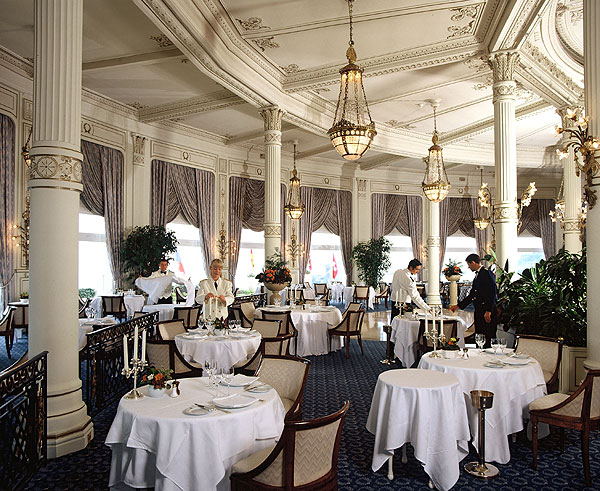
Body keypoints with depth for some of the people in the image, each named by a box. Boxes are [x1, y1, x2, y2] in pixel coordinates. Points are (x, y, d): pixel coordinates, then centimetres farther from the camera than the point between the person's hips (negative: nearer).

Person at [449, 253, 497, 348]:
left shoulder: (487, 273, -10)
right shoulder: (477, 275, 19)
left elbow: (493, 293, -17)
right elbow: (472, 295, 24)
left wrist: (488, 311, -21)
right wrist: (458, 306, 24)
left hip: (488, 312, -9)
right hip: (479, 312, 9)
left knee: (488, 339, -8)